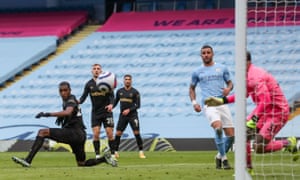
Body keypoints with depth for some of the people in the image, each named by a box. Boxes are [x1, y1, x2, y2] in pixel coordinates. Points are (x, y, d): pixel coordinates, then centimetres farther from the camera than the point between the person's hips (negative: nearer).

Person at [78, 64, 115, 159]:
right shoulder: (89, 84, 4)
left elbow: (111, 96, -6)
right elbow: (84, 96, 1)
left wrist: (111, 104, -26)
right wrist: (78, 102, -21)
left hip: (106, 112, -2)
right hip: (95, 112, 2)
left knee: (110, 133, -4)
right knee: (95, 134, -7)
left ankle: (113, 154, 6)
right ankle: (97, 155, 0)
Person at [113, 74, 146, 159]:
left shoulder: (135, 92, -3)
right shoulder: (119, 91, 8)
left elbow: (138, 105, -5)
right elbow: (115, 101, 18)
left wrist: (129, 110, -17)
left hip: (132, 115, -3)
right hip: (122, 116, 3)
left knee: (137, 133, -10)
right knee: (118, 133, -3)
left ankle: (141, 152, -3)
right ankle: (115, 152, 7)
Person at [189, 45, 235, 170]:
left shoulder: (222, 68, 13)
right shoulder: (197, 72, 12)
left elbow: (230, 83, 19)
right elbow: (192, 88, 22)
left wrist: (228, 88, -5)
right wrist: (194, 102, 7)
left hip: (222, 103, 3)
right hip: (208, 105, -3)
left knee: (231, 135, -2)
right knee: (218, 128, -29)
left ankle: (220, 156, 23)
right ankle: (224, 158, -19)